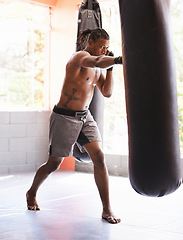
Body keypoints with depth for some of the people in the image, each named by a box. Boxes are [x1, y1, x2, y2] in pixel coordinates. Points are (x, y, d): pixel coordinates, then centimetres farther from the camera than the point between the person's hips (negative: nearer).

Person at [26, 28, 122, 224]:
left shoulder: (97, 69, 11)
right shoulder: (80, 57, -15)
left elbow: (107, 93, 8)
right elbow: (97, 61, -39)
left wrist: (110, 67, -2)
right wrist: (118, 59, -56)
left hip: (85, 117, 7)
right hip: (65, 117, -7)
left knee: (99, 158, -8)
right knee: (54, 163, 6)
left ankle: (107, 210, -4)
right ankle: (31, 193, 35)